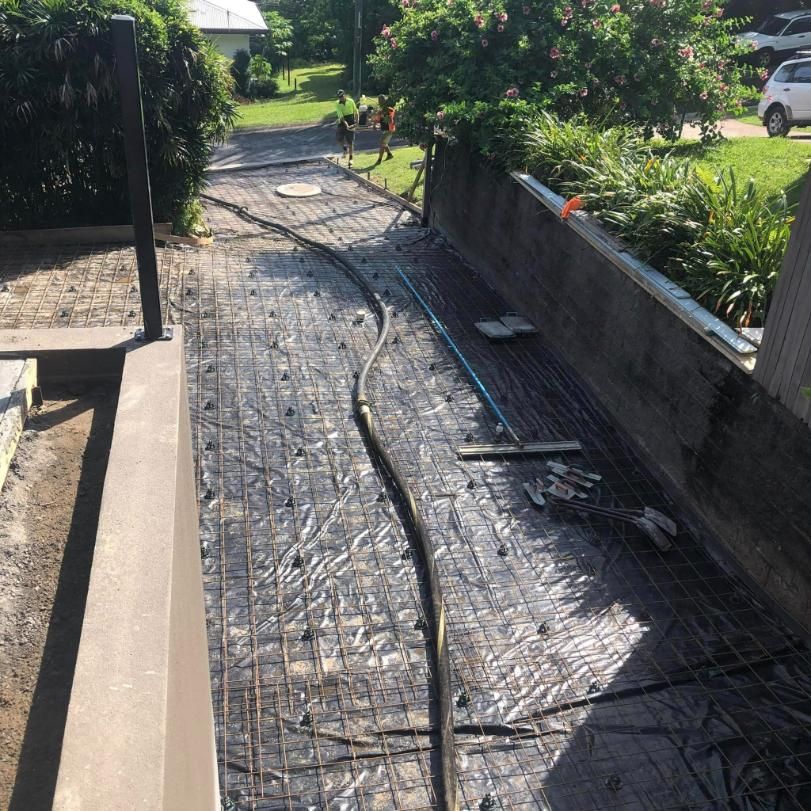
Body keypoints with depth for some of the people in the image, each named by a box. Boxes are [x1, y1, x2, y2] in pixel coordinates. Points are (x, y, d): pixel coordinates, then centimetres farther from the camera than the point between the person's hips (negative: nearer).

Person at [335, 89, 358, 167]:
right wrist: (346, 124, -34)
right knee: (339, 139, -12)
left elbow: (356, 112, 4)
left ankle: (351, 159, 3)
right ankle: (345, 148, 21)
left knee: (350, 142, -3)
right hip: (342, 123, 1)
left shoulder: (351, 101, -6)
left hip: (351, 123, -1)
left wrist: (356, 122, -5)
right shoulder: (338, 105, -9)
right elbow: (341, 116, -20)